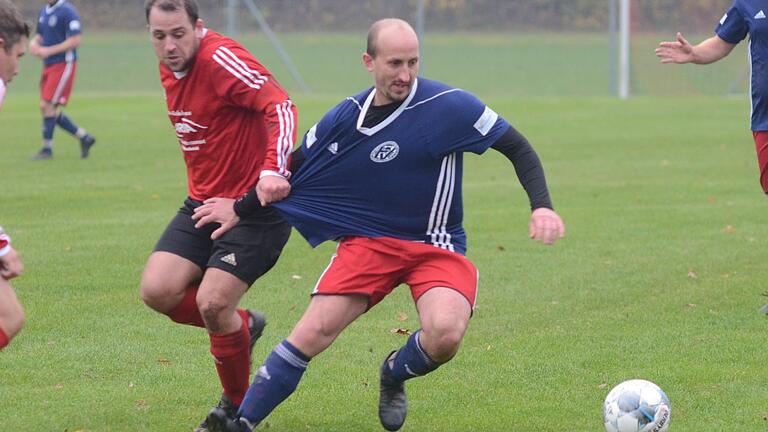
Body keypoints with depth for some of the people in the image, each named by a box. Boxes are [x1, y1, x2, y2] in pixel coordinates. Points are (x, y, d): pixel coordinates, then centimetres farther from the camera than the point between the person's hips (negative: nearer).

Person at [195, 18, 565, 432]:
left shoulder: (450, 106, -13)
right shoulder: (346, 117, -2)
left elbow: (517, 148, -4)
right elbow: (295, 166, 14)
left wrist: (542, 206, -17)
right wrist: (240, 208, 21)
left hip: (436, 246, -2)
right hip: (367, 240, 2)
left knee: (444, 335, -28)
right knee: (312, 333, -14)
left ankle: (394, 375, 6)